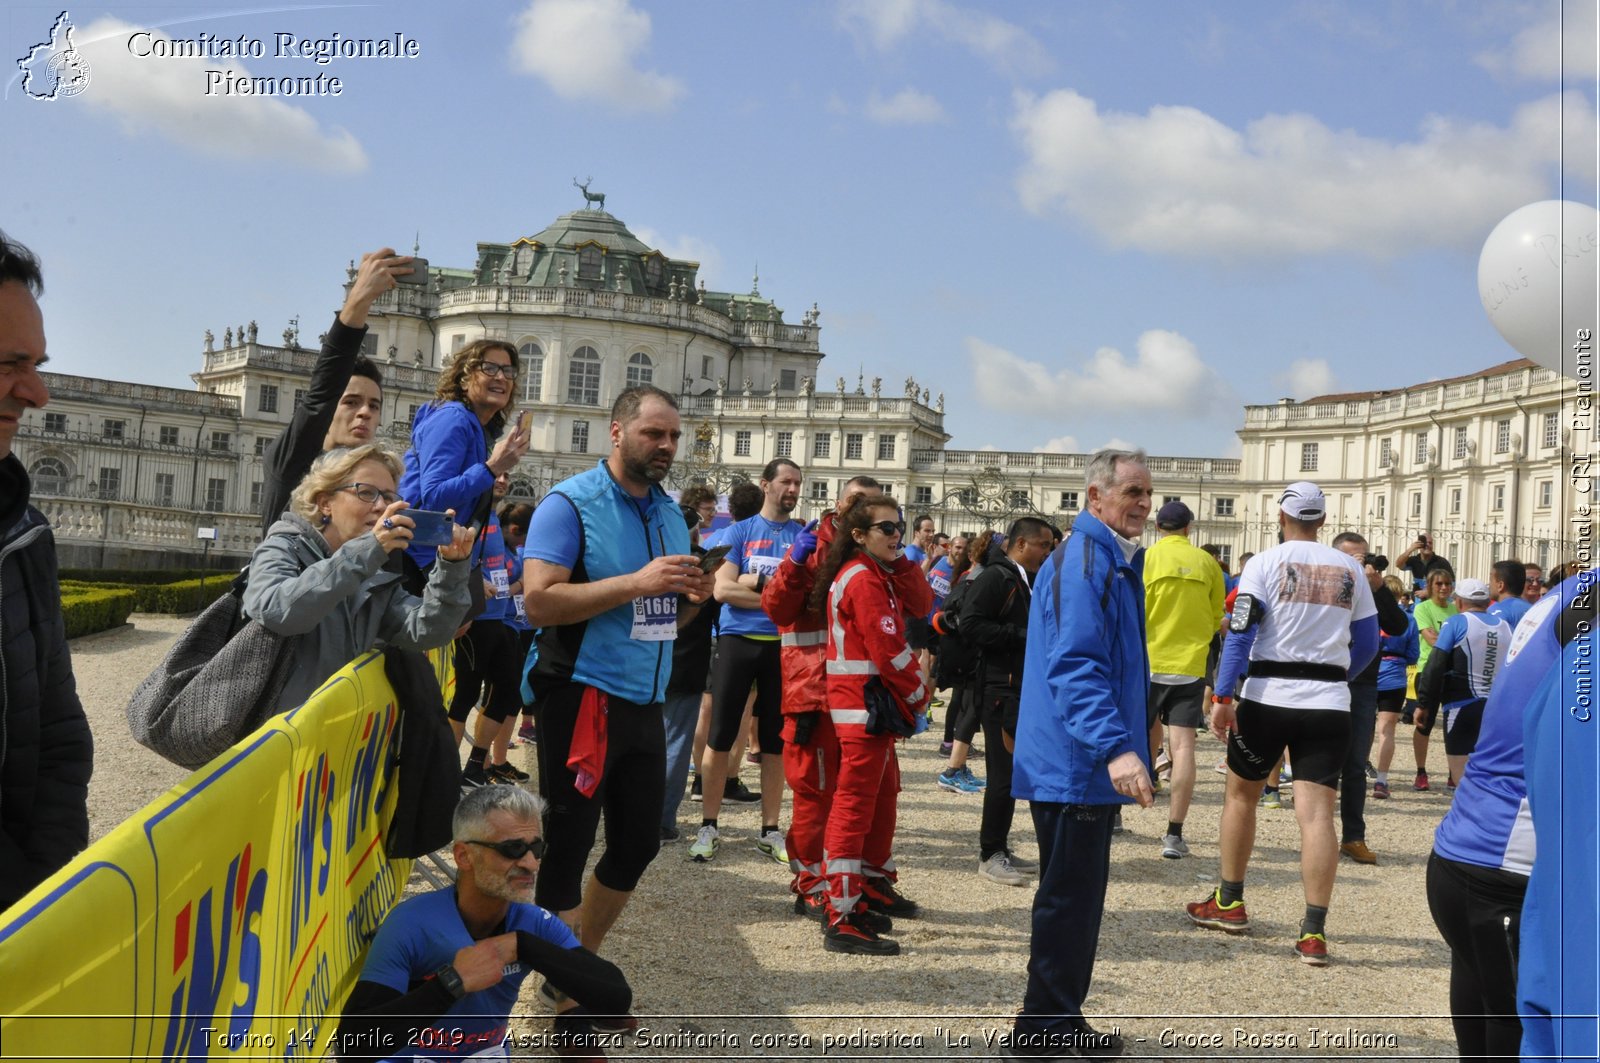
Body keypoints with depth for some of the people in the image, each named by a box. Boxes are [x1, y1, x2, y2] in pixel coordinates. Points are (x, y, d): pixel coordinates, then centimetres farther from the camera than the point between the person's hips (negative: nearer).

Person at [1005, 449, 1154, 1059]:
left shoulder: (1115, 560, 16)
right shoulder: (1082, 561, -17)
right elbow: (1075, 666, -28)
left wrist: (1118, 744, 27)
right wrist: (1116, 747, -37)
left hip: (1088, 763, 11)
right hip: (1076, 763, -11)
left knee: (1078, 896, 18)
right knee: (1070, 900, -3)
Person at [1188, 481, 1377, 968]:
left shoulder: (1265, 563, -3)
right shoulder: (1350, 570, 8)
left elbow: (1240, 633, -11)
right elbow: (1366, 644, 13)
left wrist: (1222, 697, -9)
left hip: (1268, 696, -2)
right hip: (1329, 705, 2)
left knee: (1240, 794, 16)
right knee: (1316, 813, -2)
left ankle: (1229, 903, 25)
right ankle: (1314, 932, -6)